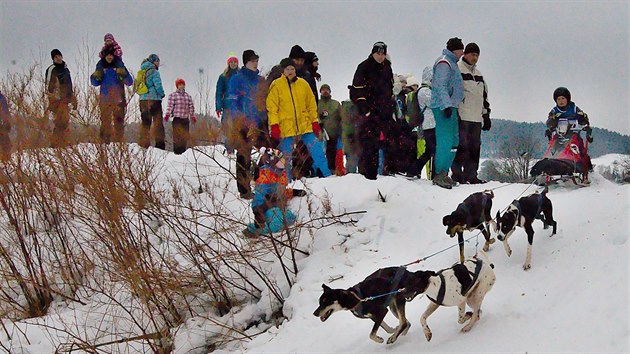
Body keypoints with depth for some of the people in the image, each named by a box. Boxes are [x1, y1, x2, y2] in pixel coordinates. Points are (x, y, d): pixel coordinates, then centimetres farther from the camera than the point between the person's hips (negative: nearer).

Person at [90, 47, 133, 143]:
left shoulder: (120, 68, 6)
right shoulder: (101, 68, 12)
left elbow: (130, 82, 1)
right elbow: (95, 83, 17)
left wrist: (123, 75, -19)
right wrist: (96, 77, -4)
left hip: (118, 100, -2)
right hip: (105, 100, 2)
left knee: (119, 122, -6)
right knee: (105, 122, -3)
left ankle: (119, 142, -7)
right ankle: (104, 142, -3)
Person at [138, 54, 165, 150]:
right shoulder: (154, 72, -8)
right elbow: (158, 85, -15)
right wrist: (162, 94, 2)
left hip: (142, 99, 7)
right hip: (154, 99, -7)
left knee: (145, 122, 11)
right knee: (157, 121, -3)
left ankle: (143, 143, 7)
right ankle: (159, 143, -8)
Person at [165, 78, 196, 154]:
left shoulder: (188, 96, 14)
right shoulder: (173, 95, 2)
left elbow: (191, 107, 17)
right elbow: (170, 106, -3)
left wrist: (193, 116, 15)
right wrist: (167, 115, -12)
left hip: (186, 119, 4)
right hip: (177, 118, -4)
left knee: (185, 136, 3)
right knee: (177, 135, -9)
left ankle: (183, 150, 9)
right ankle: (176, 150, -7)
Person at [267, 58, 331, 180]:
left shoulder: (303, 84, 8)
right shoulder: (276, 85, -1)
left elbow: (311, 104, 13)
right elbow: (272, 107, -3)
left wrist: (315, 122, 8)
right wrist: (274, 125, -12)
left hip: (305, 126, 3)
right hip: (286, 128, -2)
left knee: (317, 151, -2)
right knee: (286, 157, 4)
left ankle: (326, 176, 7)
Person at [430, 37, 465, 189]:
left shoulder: (452, 63, 21)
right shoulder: (444, 63, -10)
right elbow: (441, 86, -20)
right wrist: (447, 105, -27)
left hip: (450, 107, 10)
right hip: (443, 107, -10)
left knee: (453, 141, 10)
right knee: (445, 141, -13)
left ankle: (444, 172, 14)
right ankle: (439, 174, -12)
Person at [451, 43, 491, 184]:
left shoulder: (478, 74, 23)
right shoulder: (457, 69, -2)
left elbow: (484, 97, 28)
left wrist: (486, 115, 23)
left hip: (476, 118, 8)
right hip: (462, 117, -8)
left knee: (475, 146, 7)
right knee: (462, 145, -10)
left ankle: (471, 175, 11)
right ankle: (457, 174, -6)